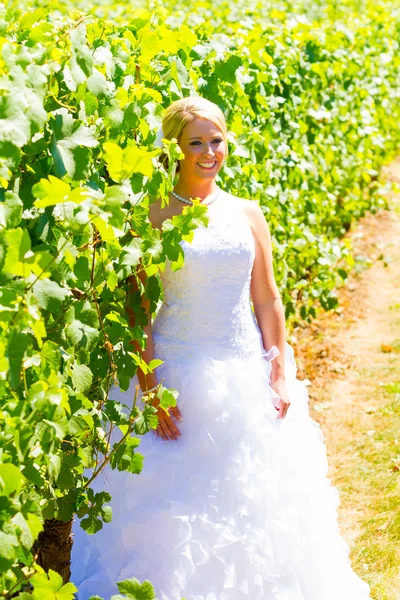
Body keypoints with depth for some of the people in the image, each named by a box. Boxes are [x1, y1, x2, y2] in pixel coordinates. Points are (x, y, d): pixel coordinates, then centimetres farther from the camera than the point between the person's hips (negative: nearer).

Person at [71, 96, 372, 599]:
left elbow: (267, 299, 8)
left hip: (246, 377, 4)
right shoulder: (152, 218, -5)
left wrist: (281, 374, 1)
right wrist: (149, 390, -15)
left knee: (254, 498, 10)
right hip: (178, 377, -3)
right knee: (175, 508, 2)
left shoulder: (247, 214, 6)